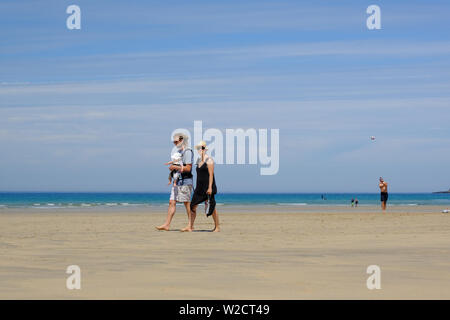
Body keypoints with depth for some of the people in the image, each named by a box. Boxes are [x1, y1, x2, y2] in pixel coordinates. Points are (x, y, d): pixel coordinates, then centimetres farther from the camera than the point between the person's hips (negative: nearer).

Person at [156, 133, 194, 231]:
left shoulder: (187, 152, -11)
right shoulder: (179, 151, 18)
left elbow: (188, 168, -18)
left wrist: (175, 167, -13)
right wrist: (172, 167, 7)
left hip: (185, 181, -9)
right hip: (177, 181, 9)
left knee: (187, 203, -3)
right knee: (172, 202, 3)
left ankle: (190, 225, 2)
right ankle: (166, 225, 2)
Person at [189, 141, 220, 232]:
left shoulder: (209, 160, -10)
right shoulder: (199, 160, 15)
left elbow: (211, 175, -15)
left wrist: (210, 188, -21)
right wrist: (196, 187, 18)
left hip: (208, 186, -8)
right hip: (199, 187, 8)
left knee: (211, 207, -3)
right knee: (193, 205, 2)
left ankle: (217, 227, 5)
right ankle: (191, 226, 8)